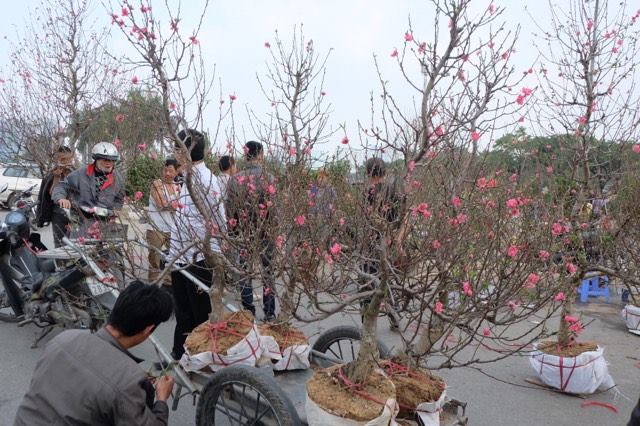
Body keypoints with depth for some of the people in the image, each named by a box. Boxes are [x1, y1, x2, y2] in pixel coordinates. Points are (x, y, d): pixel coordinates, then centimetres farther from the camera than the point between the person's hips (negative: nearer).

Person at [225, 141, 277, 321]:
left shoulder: (235, 179, -3)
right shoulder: (269, 178, -9)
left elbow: (230, 208, 1)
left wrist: (232, 231, 12)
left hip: (243, 232, 1)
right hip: (266, 232, -1)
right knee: (267, 271, 10)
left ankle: (248, 313, 19)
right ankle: (269, 314, 17)